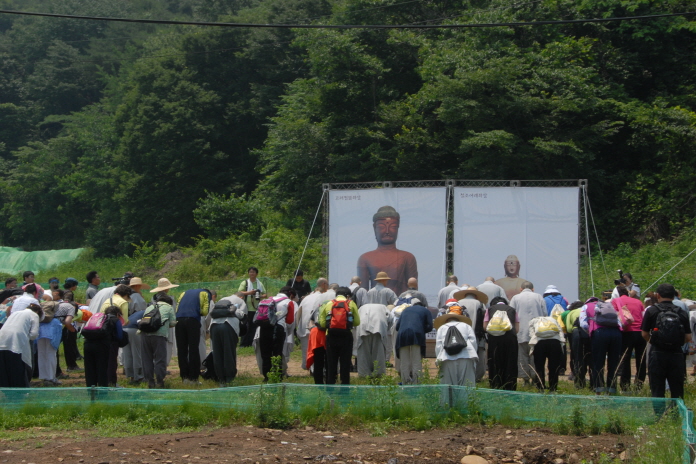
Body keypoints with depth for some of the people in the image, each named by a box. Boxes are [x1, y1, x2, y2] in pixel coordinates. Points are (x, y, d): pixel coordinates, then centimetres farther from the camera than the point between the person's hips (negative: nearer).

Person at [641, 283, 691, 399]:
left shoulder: (651, 311, -1)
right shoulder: (681, 313, 5)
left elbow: (644, 334, 1)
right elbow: (688, 338, 3)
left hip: (657, 354, -2)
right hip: (677, 354, 2)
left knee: (657, 392, 3)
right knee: (677, 392, 9)